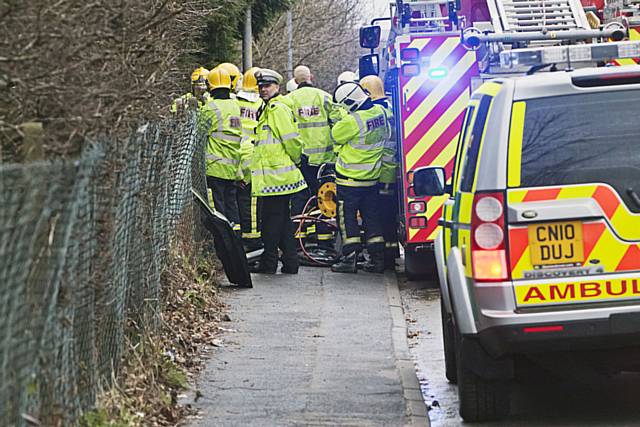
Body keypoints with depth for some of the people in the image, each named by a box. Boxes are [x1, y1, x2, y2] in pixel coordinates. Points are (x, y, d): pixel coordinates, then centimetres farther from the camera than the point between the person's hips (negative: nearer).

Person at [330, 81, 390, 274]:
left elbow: (335, 136, -9)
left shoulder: (352, 121, -24)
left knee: (348, 218, 2)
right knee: (371, 216, 13)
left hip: (350, 179, -7)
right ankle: (377, 258, 13)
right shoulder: (380, 112, -1)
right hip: (372, 177, 7)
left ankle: (350, 258, 1)